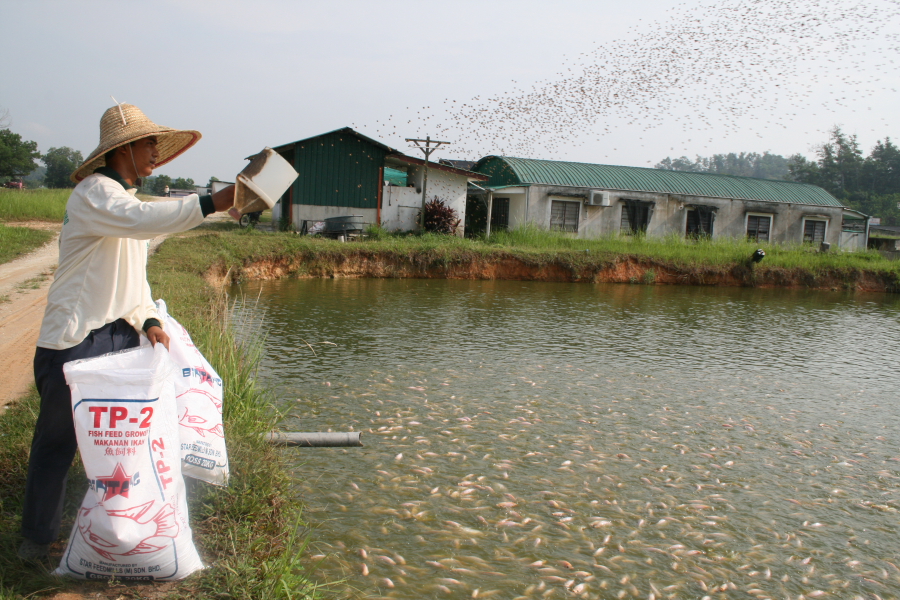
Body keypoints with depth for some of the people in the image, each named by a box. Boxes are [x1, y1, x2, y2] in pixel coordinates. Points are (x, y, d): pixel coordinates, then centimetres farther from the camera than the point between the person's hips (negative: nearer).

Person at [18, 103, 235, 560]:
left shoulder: (124, 196, 17)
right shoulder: (93, 192, -14)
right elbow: (140, 220, -37)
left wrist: (148, 320, 4)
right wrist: (213, 203, -44)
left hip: (120, 337, 9)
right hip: (74, 341, -9)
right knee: (57, 439, 4)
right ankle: (37, 536, 20)